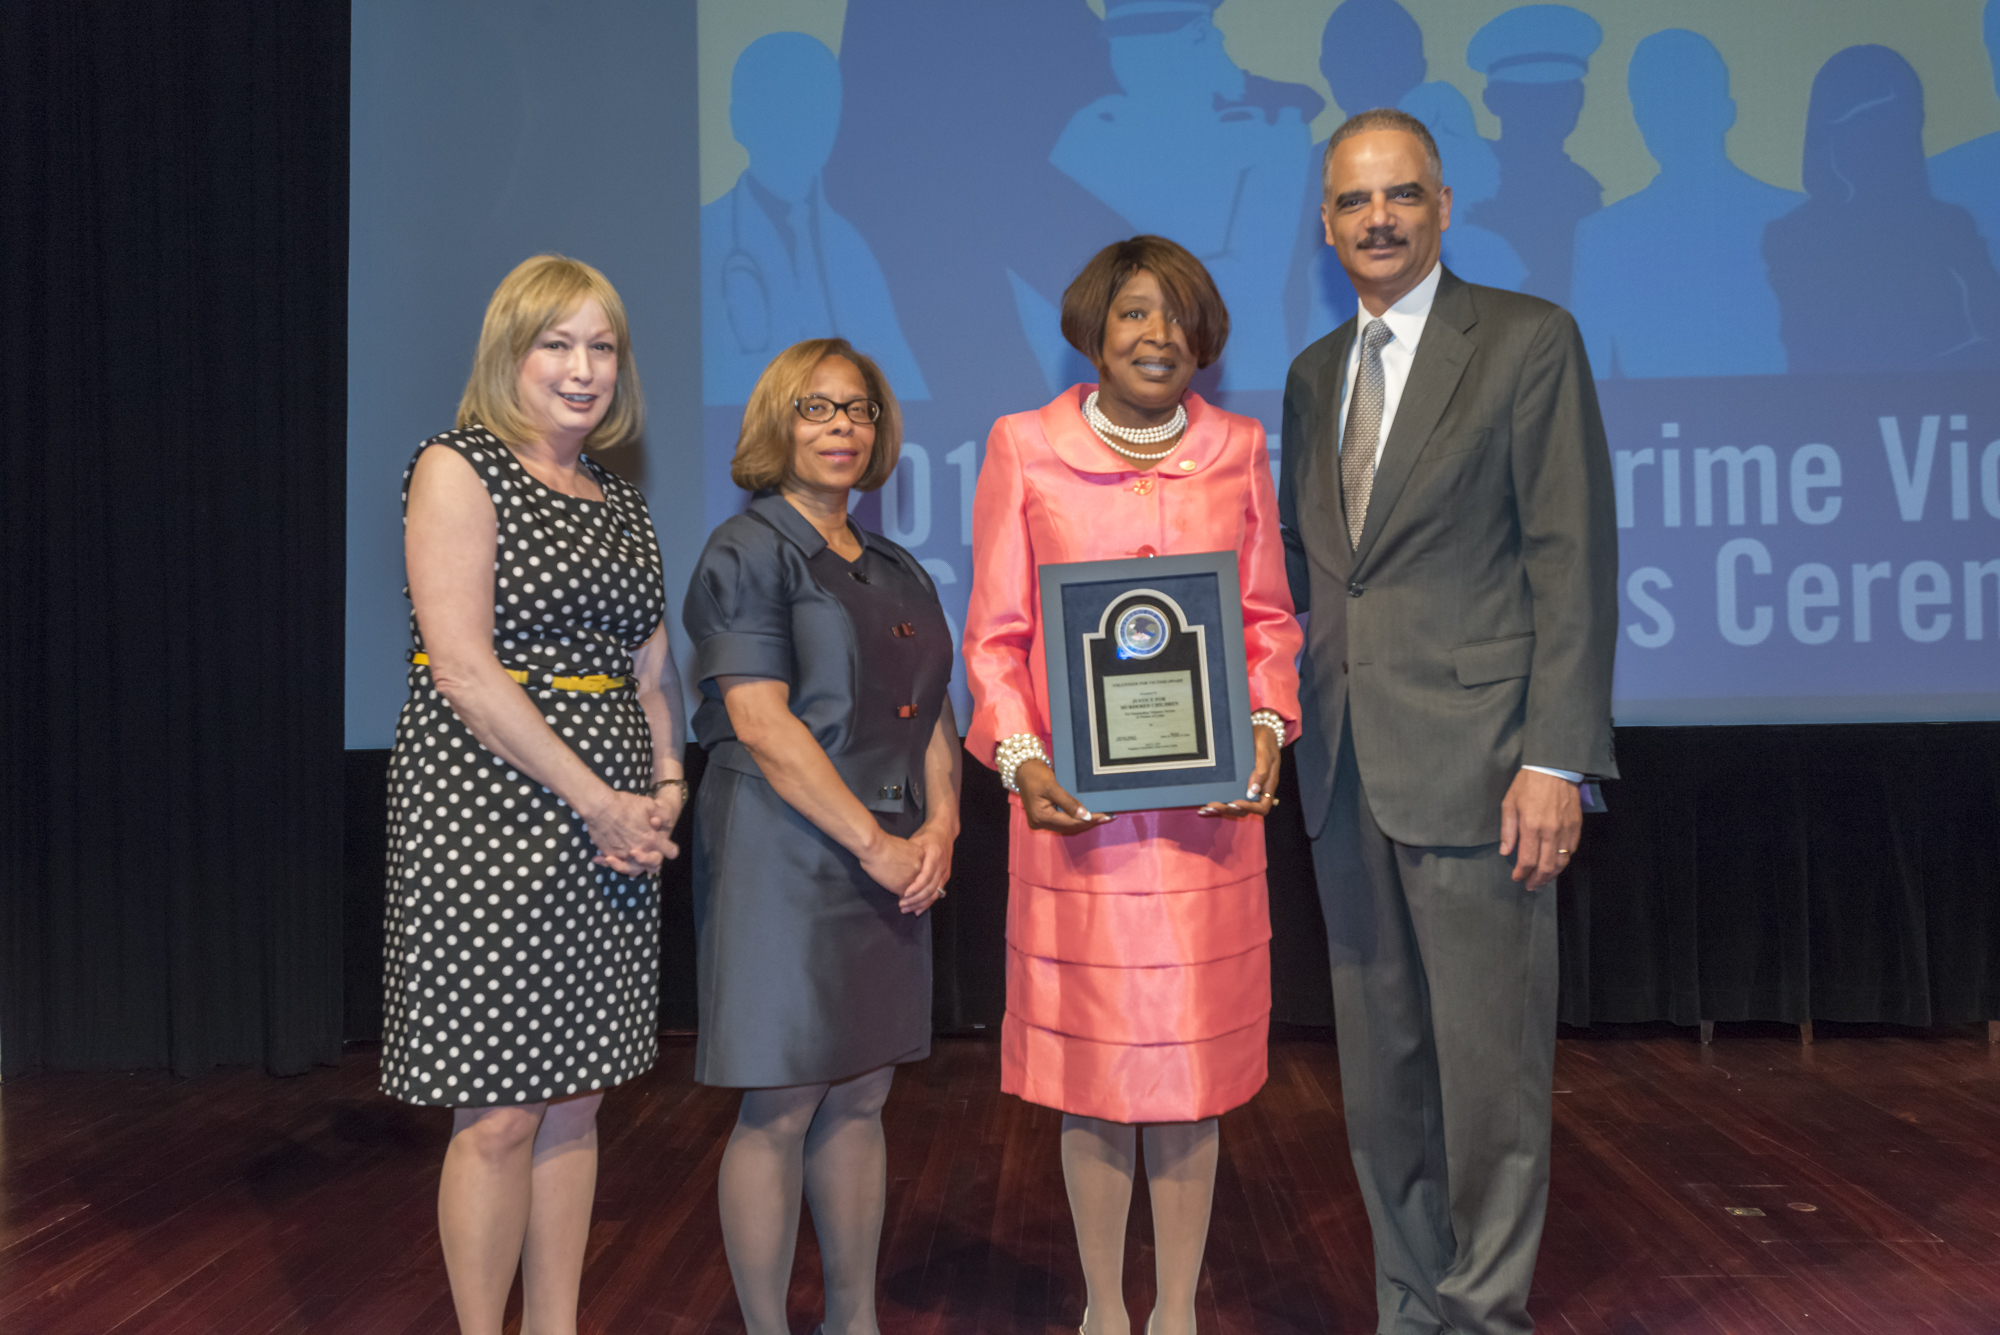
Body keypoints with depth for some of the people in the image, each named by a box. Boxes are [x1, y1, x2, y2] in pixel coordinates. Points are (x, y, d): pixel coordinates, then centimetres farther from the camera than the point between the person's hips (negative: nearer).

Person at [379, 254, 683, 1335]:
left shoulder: (619, 500, 16)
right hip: (487, 811, -6)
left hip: (611, 828, 6)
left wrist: (667, 785, 1)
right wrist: (598, 801, -14)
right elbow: (464, 670, -14)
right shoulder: (458, 468, -5)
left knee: (575, 1099, 11)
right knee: (499, 1113, -1)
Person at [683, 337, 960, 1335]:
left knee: (860, 1099, 12)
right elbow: (762, 725, -14)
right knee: (781, 1110, -1)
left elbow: (930, 714, 16)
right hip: (785, 854, -6)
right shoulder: (748, 553, -5)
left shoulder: (898, 573, 17)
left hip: (890, 865, 7)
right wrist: (875, 843, -15)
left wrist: (940, 823, -3)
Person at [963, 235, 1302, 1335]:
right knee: (1092, 1061, 6)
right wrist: (1020, 758, -11)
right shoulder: (1024, 448, 3)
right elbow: (994, 632, 2)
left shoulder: (1236, 448, 9)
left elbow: (1269, 619, 11)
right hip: (1074, 801, -1)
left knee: (1191, 1064, 8)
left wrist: (1267, 727, -6)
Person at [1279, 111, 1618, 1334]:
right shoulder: (1314, 374, 16)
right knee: (1380, 1064, 13)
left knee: (1488, 1061, 2)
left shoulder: (1529, 340, -2)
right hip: (1349, 768, 6)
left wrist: (1555, 760, -14)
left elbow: (1572, 560, -8)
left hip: (1474, 762, -6)